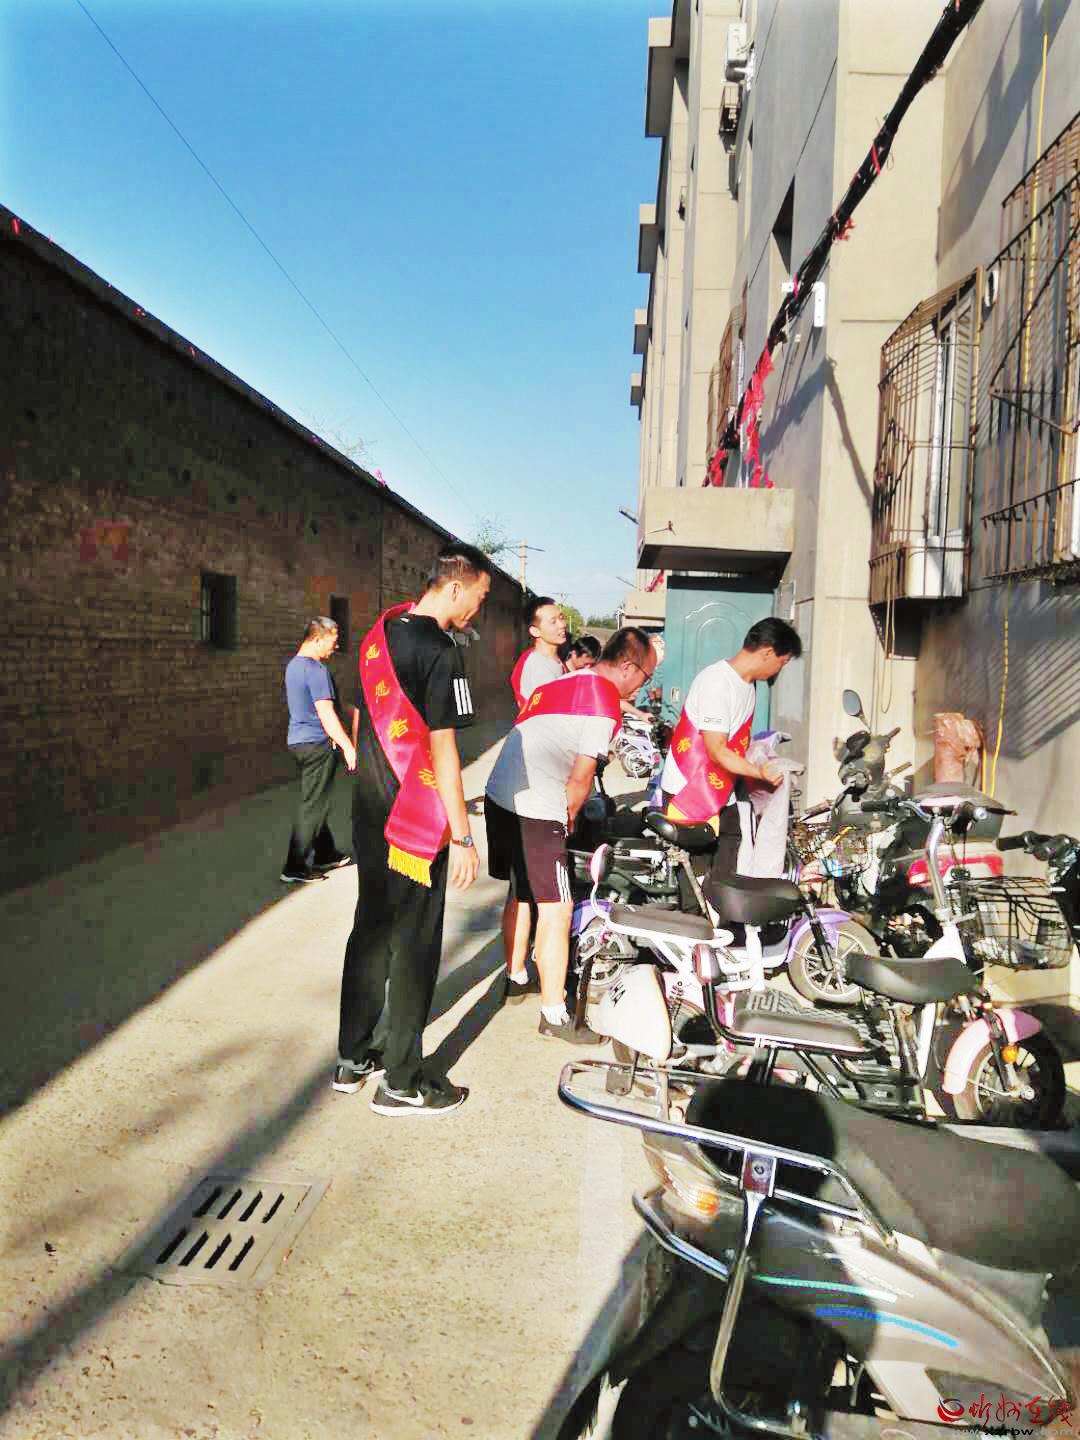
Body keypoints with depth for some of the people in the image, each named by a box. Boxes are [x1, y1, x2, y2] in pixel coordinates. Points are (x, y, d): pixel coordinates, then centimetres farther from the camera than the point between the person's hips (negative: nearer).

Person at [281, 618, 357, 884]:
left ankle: (326, 855, 29)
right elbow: (326, 714, -23)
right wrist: (348, 748, -23)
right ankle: (295, 868, 0)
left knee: (314, 802, 18)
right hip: (317, 744, -10)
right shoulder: (316, 670, -18)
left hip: (297, 740, 10)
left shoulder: (293, 665, 13)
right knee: (312, 807, -3)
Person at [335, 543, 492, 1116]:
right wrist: (462, 838, -15)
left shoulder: (378, 637, 9)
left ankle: (354, 1058, 29)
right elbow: (442, 752, -19)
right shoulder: (440, 653, -18)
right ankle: (401, 1082, 13)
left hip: (369, 816, 9)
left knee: (369, 930, 17)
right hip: (417, 823, -8)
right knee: (414, 946, 2)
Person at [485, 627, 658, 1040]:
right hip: (536, 811, -10)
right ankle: (554, 1015, 4)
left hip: (499, 796, 10)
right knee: (556, 910, -3)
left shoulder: (562, 681, 15)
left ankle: (515, 979, 39)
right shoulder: (604, 705, -12)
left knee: (520, 894, 24)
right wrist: (569, 819, 6)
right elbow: (581, 778, -12)